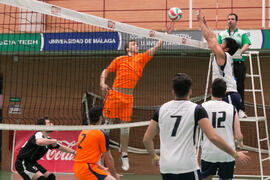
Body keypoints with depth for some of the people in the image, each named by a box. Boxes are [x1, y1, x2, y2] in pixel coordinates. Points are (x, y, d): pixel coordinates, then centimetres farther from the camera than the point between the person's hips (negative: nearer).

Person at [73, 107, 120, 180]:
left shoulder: (83, 131, 14)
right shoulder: (102, 134, -9)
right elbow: (108, 158, -1)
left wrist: (102, 168, 23)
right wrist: (114, 174, 13)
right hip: (86, 169, -9)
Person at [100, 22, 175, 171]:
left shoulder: (141, 58, 12)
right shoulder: (119, 60, 8)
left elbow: (156, 47, 10)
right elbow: (106, 71, 15)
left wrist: (167, 33, 7)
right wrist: (102, 83, -1)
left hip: (128, 96, 2)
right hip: (114, 93, -2)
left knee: (125, 125, 7)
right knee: (108, 122, 1)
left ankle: (124, 155, 17)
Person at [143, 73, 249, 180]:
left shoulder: (161, 109, 7)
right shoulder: (196, 110, -5)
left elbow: (146, 139, 10)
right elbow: (213, 137, -14)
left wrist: (154, 157, 27)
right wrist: (235, 155, -5)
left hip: (165, 167, 5)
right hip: (187, 167, -4)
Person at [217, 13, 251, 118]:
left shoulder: (242, 33, 9)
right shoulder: (222, 34, 17)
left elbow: (246, 45, -5)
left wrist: (239, 52, -23)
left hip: (238, 62, -2)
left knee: (240, 87, -3)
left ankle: (241, 110, 0)